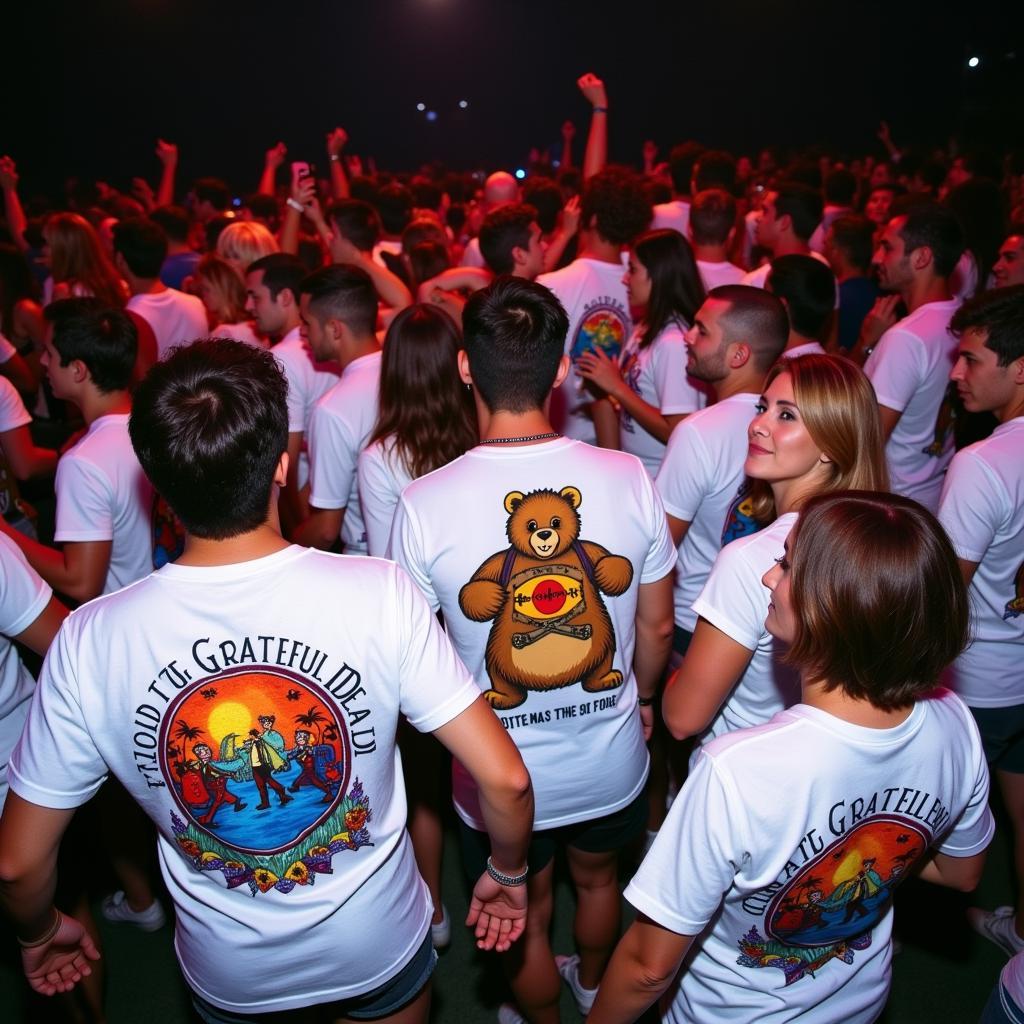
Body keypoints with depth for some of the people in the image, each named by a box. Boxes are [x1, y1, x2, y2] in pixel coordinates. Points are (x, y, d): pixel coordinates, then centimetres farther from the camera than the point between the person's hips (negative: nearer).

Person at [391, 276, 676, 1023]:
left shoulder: (425, 504, -24)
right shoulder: (628, 478, -18)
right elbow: (657, 627, -6)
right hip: (612, 760, 3)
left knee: (525, 919, 26)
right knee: (598, 879, 33)